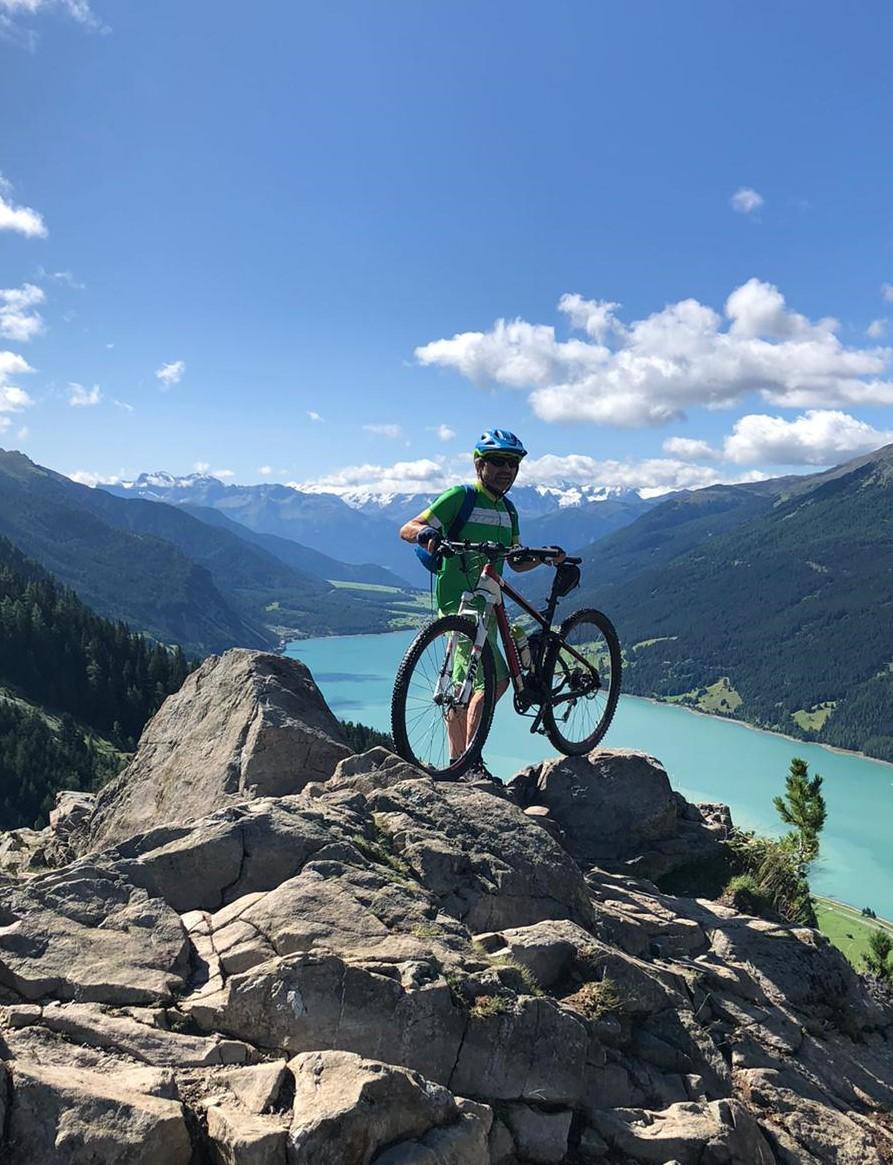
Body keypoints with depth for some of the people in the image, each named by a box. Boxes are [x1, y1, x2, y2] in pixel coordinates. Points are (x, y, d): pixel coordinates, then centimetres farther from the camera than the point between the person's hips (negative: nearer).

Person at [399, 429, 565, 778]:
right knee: (497, 678, -16)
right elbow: (406, 529, -10)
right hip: (459, 602, -8)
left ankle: (458, 763, 20)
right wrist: (426, 532, -32)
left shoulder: (508, 510, 17)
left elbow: (516, 561, 20)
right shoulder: (461, 497, -6)